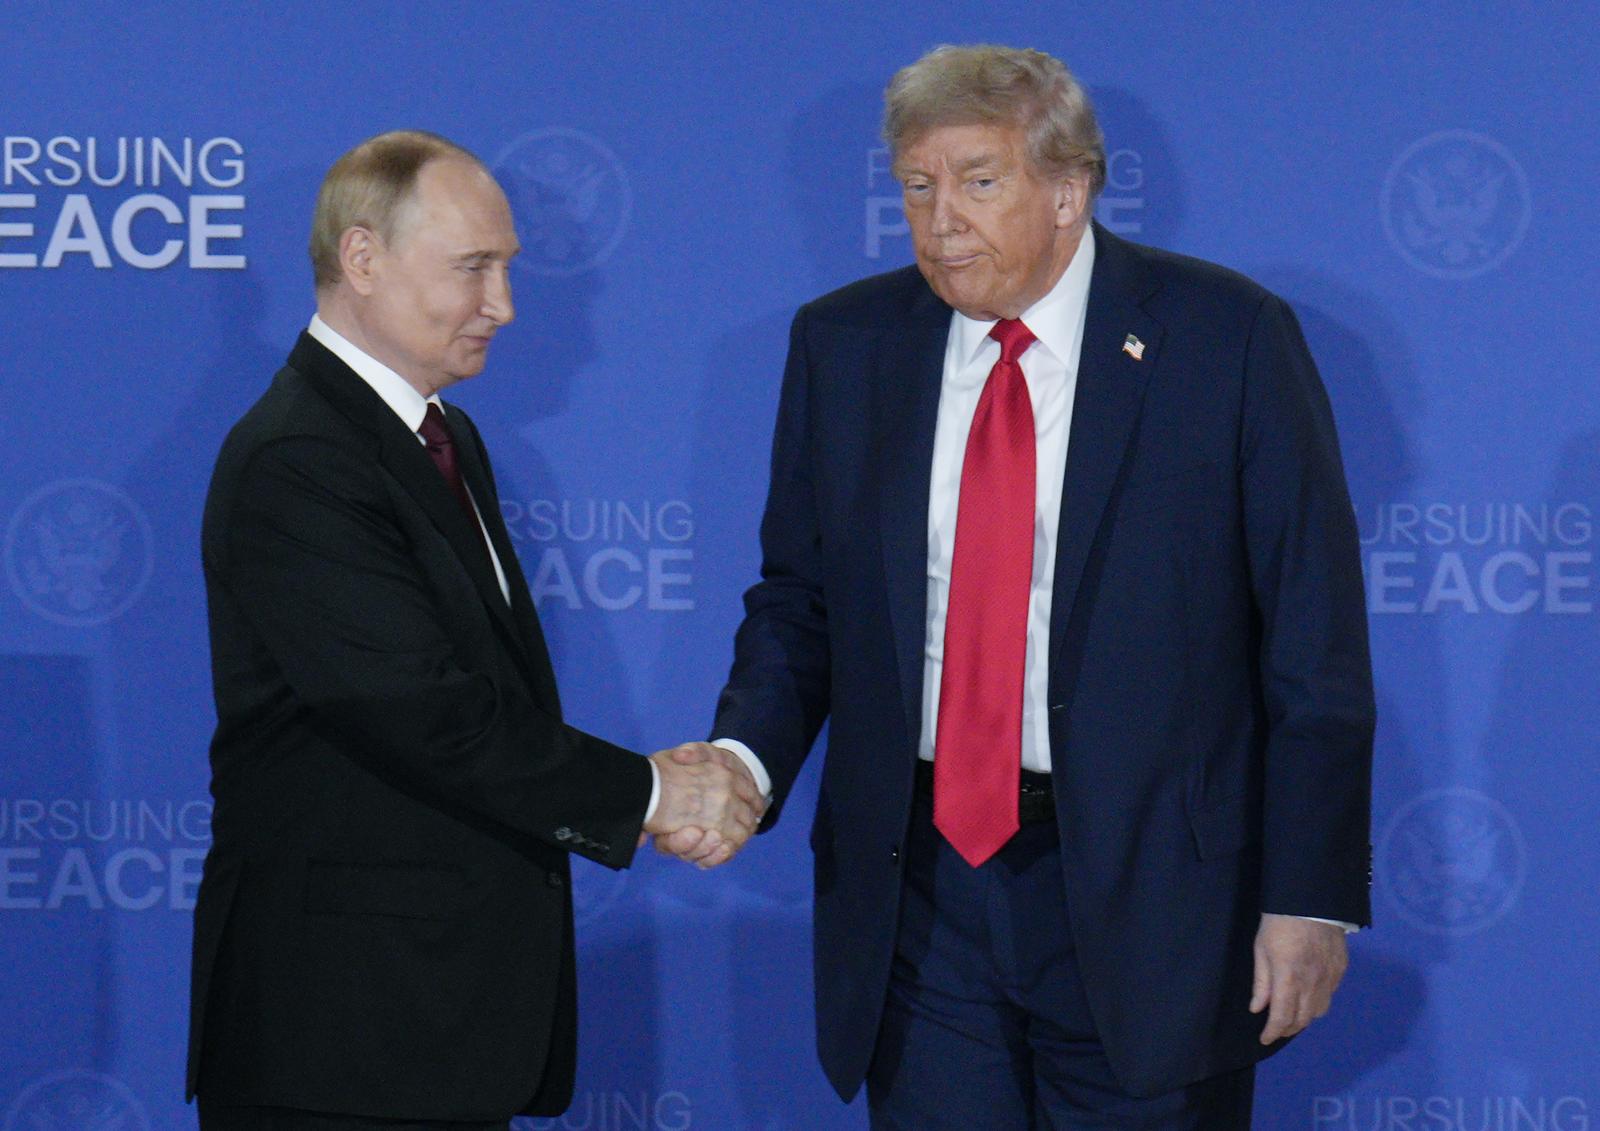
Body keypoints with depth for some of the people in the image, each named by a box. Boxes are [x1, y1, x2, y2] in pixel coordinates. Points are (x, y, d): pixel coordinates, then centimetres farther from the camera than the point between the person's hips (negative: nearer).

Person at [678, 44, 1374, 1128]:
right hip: (916, 883, 3)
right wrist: (744, 757, -8)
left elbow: (1314, 642, -5)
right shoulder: (841, 344, 6)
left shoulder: (1230, 337, -5)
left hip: (1144, 890, -3)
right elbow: (798, 601, 12)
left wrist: (1311, 896, -8)